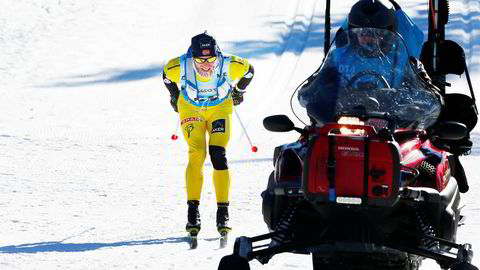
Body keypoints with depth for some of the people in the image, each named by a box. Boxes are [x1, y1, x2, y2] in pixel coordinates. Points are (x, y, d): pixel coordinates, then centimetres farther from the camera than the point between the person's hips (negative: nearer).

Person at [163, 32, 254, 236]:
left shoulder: (229, 65, -29)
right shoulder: (179, 67, -28)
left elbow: (248, 70, -5)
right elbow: (167, 75, -2)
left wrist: (239, 91, 10)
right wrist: (175, 97, 12)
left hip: (220, 109, 0)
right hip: (190, 110, 0)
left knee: (218, 155, -16)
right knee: (196, 155, -18)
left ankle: (223, 212, -10)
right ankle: (193, 211, -12)